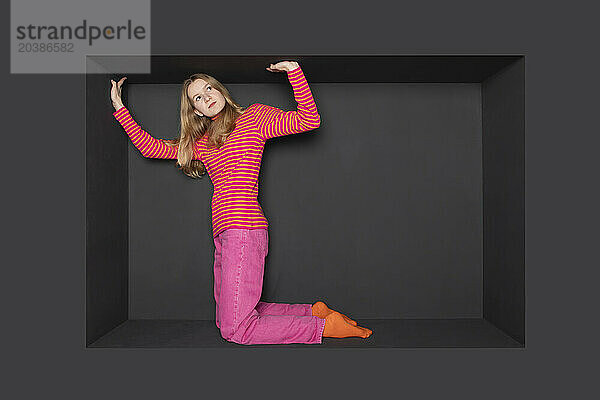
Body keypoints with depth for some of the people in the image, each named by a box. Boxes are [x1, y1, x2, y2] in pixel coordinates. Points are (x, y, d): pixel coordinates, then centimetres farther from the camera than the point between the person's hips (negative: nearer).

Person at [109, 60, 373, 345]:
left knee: (235, 330, -10)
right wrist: (119, 108, 21)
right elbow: (152, 147, 22)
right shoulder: (202, 142, 22)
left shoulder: (254, 116, 5)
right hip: (223, 235, 8)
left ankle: (326, 326, 2)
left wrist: (294, 70, -12)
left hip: (243, 228, -8)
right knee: (225, 319, 10)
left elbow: (309, 121, -6)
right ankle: (314, 311, 15)